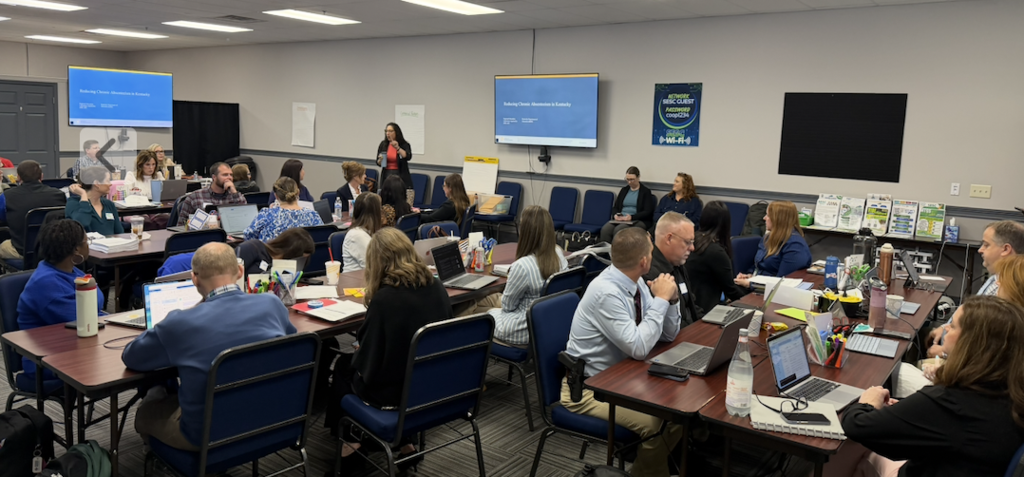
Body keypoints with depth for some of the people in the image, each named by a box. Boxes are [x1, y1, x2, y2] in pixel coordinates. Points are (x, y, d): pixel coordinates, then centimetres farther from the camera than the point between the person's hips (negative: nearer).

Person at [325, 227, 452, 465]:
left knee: (343, 364, 23)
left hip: (392, 392, -6)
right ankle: (405, 441, 28)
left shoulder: (384, 299, -26)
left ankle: (349, 437, 36)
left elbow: (367, 359, -17)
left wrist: (353, 358, 7)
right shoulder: (438, 288, -7)